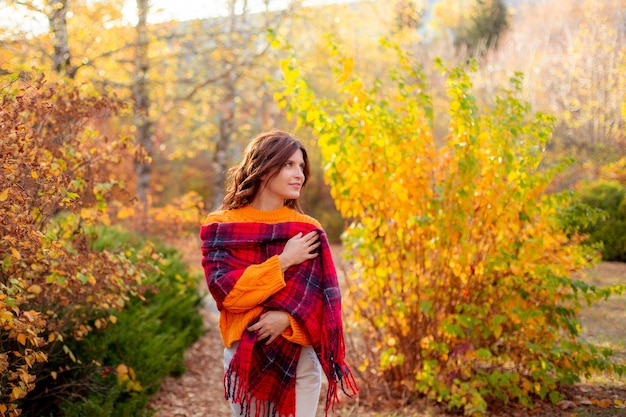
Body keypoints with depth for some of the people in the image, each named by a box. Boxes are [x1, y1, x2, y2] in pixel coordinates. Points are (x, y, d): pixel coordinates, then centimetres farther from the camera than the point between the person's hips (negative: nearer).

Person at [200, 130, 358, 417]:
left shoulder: (308, 230, 1)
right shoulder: (221, 226, -3)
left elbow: (323, 296, -3)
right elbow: (225, 291, -14)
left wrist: (288, 317, -21)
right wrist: (283, 262, -16)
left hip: (300, 358, 1)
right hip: (244, 357, -1)